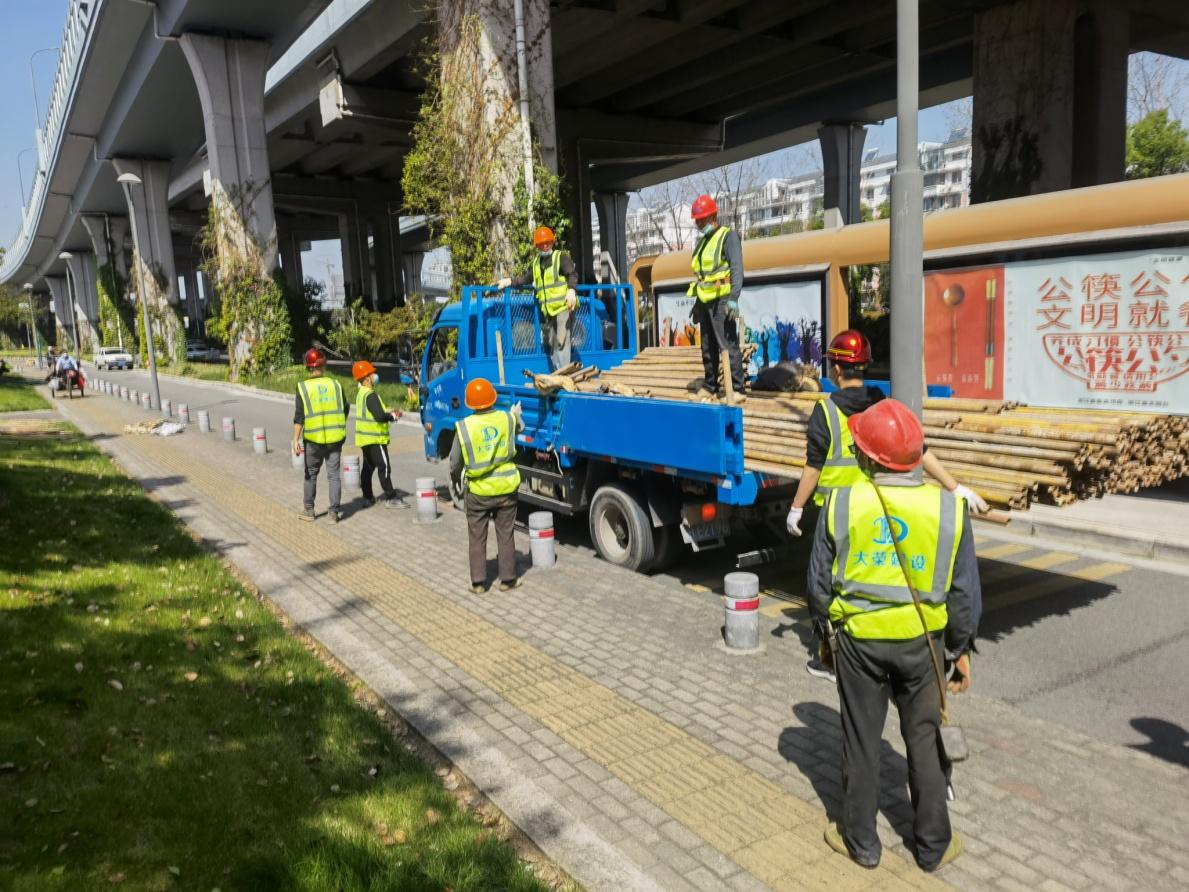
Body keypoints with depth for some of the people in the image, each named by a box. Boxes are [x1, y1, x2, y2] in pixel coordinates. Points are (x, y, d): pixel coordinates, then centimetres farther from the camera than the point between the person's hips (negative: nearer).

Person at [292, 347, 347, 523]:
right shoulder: (336, 385, 1)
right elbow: (345, 411, 10)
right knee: (334, 475, 6)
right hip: (335, 438, 1)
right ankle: (333, 513, 5)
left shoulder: (303, 388, -7)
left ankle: (309, 511, 23)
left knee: (311, 474, 14)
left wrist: (296, 440, -9)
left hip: (313, 439, -1)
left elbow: (299, 417, -11)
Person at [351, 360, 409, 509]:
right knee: (384, 467, -7)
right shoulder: (370, 395, -20)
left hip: (364, 438, 10)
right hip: (374, 438, -10)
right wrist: (392, 417, -10)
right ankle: (390, 497, -5)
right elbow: (380, 416, -28)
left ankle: (367, 497, 21)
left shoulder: (361, 393, 12)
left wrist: (388, 412, 8)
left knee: (368, 467, 15)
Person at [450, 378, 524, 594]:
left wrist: (455, 474, 19)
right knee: (505, 536, 13)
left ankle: (478, 582, 17)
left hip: (478, 490, -1)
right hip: (506, 487, 1)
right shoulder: (507, 419, -8)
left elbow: (455, 461, -3)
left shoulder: (464, 426, -13)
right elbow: (520, 427, 18)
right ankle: (508, 580, 21)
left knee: (477, 539, 12)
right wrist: (516, 414, 40)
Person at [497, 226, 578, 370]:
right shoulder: (537, 263, 21)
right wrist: (509, 281, 17)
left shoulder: (561, 257, -1)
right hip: (548, 311, 8)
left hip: (564, 307, -8)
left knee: (561, 342, -14)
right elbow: (526, 278, 28)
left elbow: (572, 275, -13)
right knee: (550, 345, 10)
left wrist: (571, 290, -31)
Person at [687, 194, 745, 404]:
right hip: (705, 301, 8)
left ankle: (737, 389, -11)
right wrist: (697, 303, 21)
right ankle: (710, 387, 21)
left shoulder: (728, 236, -5)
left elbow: (737, 269, -13)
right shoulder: (702, 242, 19)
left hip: (722, 300, -8)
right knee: (708, 347, 12)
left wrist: (733, 299, -23)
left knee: (728, 345, -12)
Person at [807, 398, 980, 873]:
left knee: (860, 741, 14)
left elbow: (819, 583, -4)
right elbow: (965, 591, -3)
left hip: (859, 638, -1)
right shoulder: (948, 507, -11)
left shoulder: (840, 504, -13)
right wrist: (961, 648, 10)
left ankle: (861, 840, 28)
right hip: (921, 641, 1)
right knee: (924, 741, 17)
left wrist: (827, 624, 15)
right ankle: (933, 845, 31)